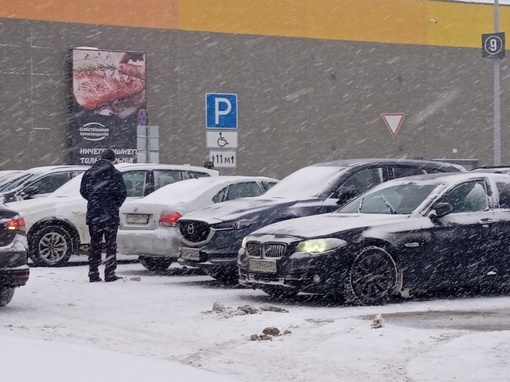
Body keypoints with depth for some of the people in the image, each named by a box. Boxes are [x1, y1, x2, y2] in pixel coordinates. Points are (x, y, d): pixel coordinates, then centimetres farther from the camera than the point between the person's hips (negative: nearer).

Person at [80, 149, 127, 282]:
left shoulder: (89, 173, 7)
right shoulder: (114, 173, -7)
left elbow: (83, 191, 8)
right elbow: (121, 192, -12)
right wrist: (117, 204, 7)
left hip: (93, 215, 4)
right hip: (110, 215, -4)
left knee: (94, 244, 10)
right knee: (111, 245, 3)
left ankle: (93, 274, 7)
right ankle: (110, 274, 0)